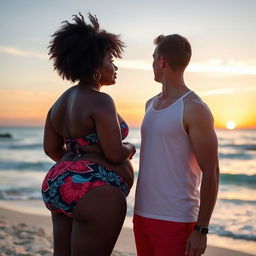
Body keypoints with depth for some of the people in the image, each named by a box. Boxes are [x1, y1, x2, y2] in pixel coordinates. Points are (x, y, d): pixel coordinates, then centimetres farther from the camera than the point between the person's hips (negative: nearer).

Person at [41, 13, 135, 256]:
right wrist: (129, 148, 4)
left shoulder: (62, 101, 11)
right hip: (93, 192, -9)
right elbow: (116, 154, -17)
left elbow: (51, 148, 15)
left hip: (60, 184, 9)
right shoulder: (100, 101, -16)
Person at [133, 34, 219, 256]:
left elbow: (211, 172, -14)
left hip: (176, 220, -7)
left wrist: (201, 229, -15)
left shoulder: (194, 109, -12)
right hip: (143, 214, 7)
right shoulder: (151, 104, 11)